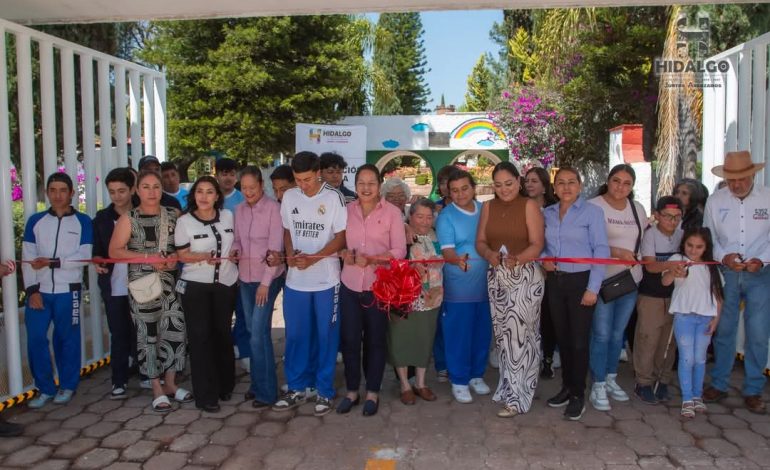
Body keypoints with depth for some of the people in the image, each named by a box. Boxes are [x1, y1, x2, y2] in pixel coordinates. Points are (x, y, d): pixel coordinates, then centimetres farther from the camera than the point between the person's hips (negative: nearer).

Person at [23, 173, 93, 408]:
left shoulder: (83, 222, 1)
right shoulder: (35, 221, 8)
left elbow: (84, 257, -8)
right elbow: (27, 258, 3)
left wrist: (52, 262, -18)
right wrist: (31, 289, -6)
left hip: (68, 291, -2)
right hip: (39, 291, 2)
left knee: (67, 339, 7)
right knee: (35, 339, 0)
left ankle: (67, 386, 21)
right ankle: (45, 388, 15)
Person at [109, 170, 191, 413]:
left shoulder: (173, 215, 7)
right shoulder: (129, 218, -1)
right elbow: (114, 251, -6)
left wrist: (176, 256, -6)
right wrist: (148, 258, -15)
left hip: (170, 281, 3)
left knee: (175, 330, 2)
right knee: (148, 334, 3)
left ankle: (170, 383, 20)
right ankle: (157, 389, 15)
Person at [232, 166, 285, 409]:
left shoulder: (273, 208, -12)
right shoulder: (239, 209, 7)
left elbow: (275, 247, -14)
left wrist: (265, 282, -15)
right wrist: (233, 250, -9)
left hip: (268, 278, -6)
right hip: (246, 278, 6)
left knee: (259, 333, -8)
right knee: (254, 332, 12)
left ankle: (266, 391, 4)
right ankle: (257, 384, 24)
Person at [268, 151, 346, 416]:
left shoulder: (333, 198, -8)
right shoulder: (289, 197, 5)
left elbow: (341, 237, -8)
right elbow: (287, 230, 13)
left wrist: (313, 258, -18)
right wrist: (290, 254, -6)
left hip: (326, 280, -4)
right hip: (295, 279, 4)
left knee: (326, 336, 6)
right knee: (295, 335, 10)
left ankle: (325, 391, 19)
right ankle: (296, 389, 25)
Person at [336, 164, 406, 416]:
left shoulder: (392, 212, -4)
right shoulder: (347, 210, 5)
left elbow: (400, 251, -8)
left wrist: (371, 259, -20)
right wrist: (345, 254, -13)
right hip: (350, 284, 2)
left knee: (375, 339, 10)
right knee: (349, 338, 6)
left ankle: (372, 392, 25)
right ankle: (352, 390, 25)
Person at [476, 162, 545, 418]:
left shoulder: (529, 206, -5)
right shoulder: (488, 207, 9)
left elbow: (537, 245, -11)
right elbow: (480, 241, 5)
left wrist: (517, 259, -29)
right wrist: (489, 254, -17)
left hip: (525, 276, -5)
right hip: (496, 276, 5)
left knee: (518, 333, -7)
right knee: (502, 333, 10)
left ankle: (517, 396, 2)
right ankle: (509, 387, 24)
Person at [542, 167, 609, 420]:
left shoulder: (592, 212, -5)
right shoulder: (546, 213, 7)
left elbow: (601, 250, -9)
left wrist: (593, 288, -14)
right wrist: (544, 259, -7)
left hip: (581, 281, -4)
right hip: (555, 281, 4)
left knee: (579, 340, 0)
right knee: (562, 337, 12)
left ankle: (578, 395, 13)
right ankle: (567, 386, 27)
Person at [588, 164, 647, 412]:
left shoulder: (638, 208, 10)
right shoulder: (593, 206, -11)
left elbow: (644, 239, 20)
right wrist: (616, 252, -23)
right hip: (603, 280, -6)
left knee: (618, 333, 15)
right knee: (601, 334, -3)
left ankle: (610, 378, 29)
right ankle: (598, 386, 9)